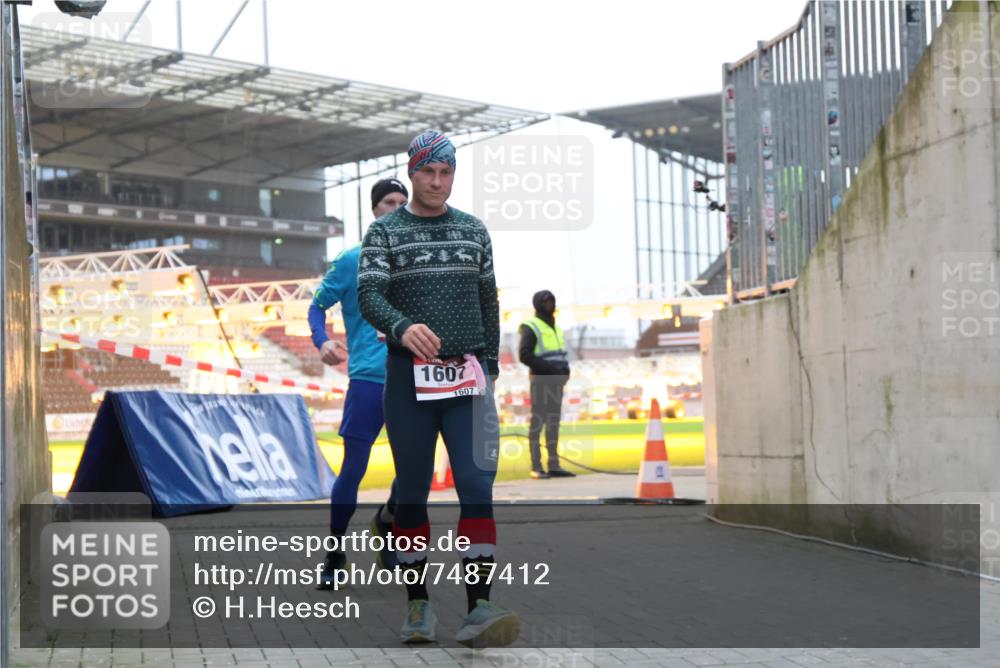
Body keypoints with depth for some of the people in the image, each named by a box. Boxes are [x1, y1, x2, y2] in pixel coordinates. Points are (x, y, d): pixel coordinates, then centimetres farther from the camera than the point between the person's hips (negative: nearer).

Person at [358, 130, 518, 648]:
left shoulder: (474, 231, 14)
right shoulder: (385, 232, 4)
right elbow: (369, 295, -8)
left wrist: (490, 362, 12)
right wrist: (402, 328, -28)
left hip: (468, 375, 2)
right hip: (409, 374, -1)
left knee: (477, 486, -10)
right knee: (411, 491, 5)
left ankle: (479, 609, -14)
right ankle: (417, 604, 14)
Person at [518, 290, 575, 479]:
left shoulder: (555, 328, 20)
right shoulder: (531, 327, -5)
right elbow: (524, 355, -14)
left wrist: (565, 368, 4)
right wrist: (549, 368, -20)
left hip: (556, 381, 8)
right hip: (540, 380, -8)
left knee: (554, 423, 8)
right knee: (537, 422, -6)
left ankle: (554, 465, 10)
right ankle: (536, 467, -6)